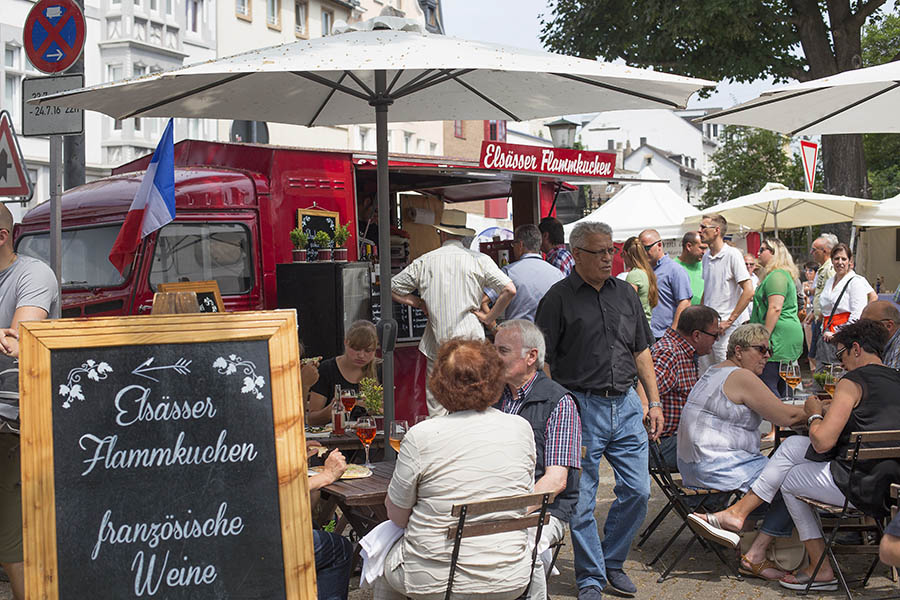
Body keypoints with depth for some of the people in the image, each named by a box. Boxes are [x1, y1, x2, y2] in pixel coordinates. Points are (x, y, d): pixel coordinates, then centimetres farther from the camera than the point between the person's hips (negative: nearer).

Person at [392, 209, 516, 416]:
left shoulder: (424, 261, 4)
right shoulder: (479, 260, -1)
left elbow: (392, 288, 12)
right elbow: (509, 290, -9)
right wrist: (489, 317, 1)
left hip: (437, 344, 1)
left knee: (436, 408, 6)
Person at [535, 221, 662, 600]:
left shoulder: (625, 293, 11)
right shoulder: (559, 299, -5)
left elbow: (641, 351, 18)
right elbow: (542, 362, -6)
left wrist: (654, 402, 13)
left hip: (626, 404, 5)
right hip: (582, 407, -5)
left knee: (637, 490, 7)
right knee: (582, 501, 0)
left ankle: (613, 562, 26)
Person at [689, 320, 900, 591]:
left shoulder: (852, 382, -11)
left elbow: (822, 441, -17)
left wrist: (815, 414, 4)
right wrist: (829, 413, 22)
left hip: (861, 483, -8)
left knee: (788, 479, 18)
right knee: (793, 445, 14)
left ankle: (821, 568, 23)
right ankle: (737, 512, 14)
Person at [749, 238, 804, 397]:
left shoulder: (777, 276, -11)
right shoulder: (784, 274, 23)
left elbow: (775, 308, -20)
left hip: (779, 336, -11)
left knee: (766, 384, -14)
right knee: (780, 386, 11)